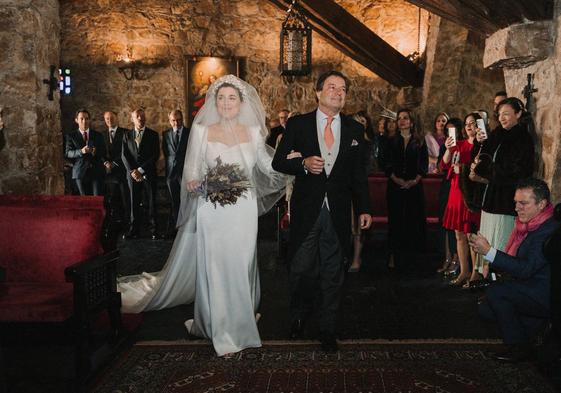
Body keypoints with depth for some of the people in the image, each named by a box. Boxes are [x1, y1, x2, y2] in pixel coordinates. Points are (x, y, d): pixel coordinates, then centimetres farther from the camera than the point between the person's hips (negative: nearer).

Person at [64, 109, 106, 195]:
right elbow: (68, 153, -2)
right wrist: (81, 151, -20)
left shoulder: (98, 135, 13)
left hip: (97, 171, 1)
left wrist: (96, 152, -14)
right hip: (80, 172, -1)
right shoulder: (71, 136, 8)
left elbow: (104, 152, 8)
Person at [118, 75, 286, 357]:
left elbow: (266, 166, 13)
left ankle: (237, 321, 29)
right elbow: (192, 172, 2)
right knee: (215, 269, 0)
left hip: (243, 213, 2)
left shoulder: (253, 132, 5)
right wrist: (193, 183, -17)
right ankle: (223, 332, 13)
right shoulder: (201, 130, 0)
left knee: (240, 268, 8)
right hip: (211, 212, -1)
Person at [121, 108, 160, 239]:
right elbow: (124, 155, 6)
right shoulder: (127, 135, 11)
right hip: (133, 174, 2)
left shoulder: (153, 135, 4)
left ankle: (153, 229, 8)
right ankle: (134, 230, 8)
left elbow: (155, 155, -4)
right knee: (134, 203, 2)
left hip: (149, 174, -2)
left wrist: (141, 170, -11)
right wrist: (132, 171, -9)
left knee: (151, 203, 1)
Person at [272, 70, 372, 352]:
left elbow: (358, 173, 10)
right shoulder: (297, 125, 1)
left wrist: (364, 208, 5)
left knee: (333, 273, 9)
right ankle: (299, 316, 34)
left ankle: (327, 329, 24)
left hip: (338, 213, 2)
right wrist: (303, 164, -18)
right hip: (306, 210, -1)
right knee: (301, 269, 6)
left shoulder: (355, 130, 7)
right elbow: (278, 162, 1)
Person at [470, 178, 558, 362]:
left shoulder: (549, 230, -24)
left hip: (547, 297, -9)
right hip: (531, 287, 9)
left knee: (495, 292, -23)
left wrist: (489, 251, -31)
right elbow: (519, 263, 14)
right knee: (485, 309, 3)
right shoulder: (529, 224, 6)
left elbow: (526, 269, -29)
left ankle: (519, 347, -6)